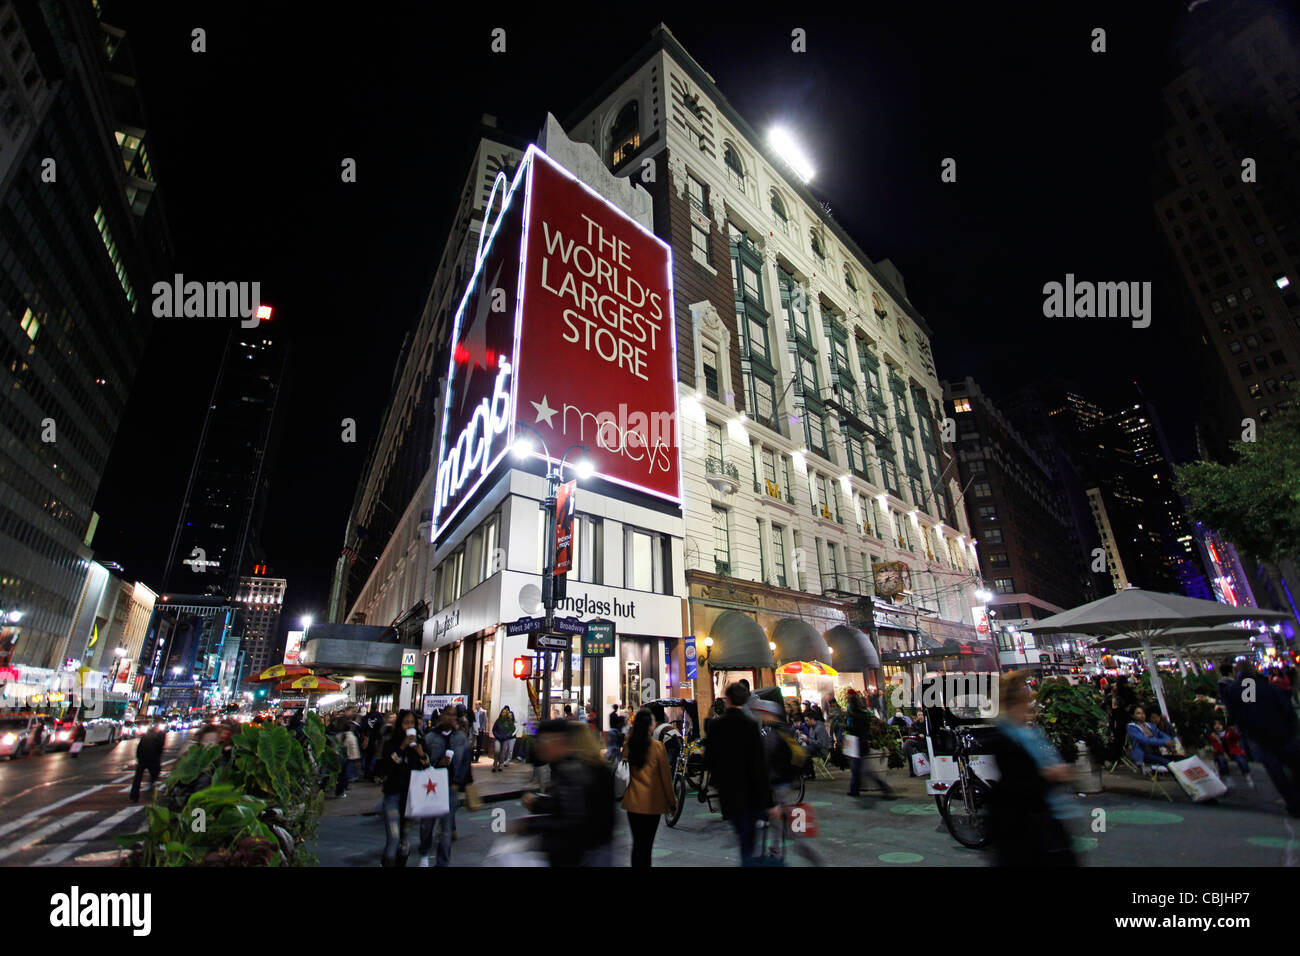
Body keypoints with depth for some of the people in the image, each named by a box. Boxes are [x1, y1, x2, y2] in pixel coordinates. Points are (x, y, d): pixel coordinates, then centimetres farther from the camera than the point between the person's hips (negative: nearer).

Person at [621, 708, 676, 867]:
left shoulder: (628, 745, -5)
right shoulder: (658, 746, -15)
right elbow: (665, 776, -9)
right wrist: (672, 801, 3)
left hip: (633, 802, 3)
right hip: (652, 803, -3)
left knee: (637, 844, 15)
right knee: (647, 845, 7)